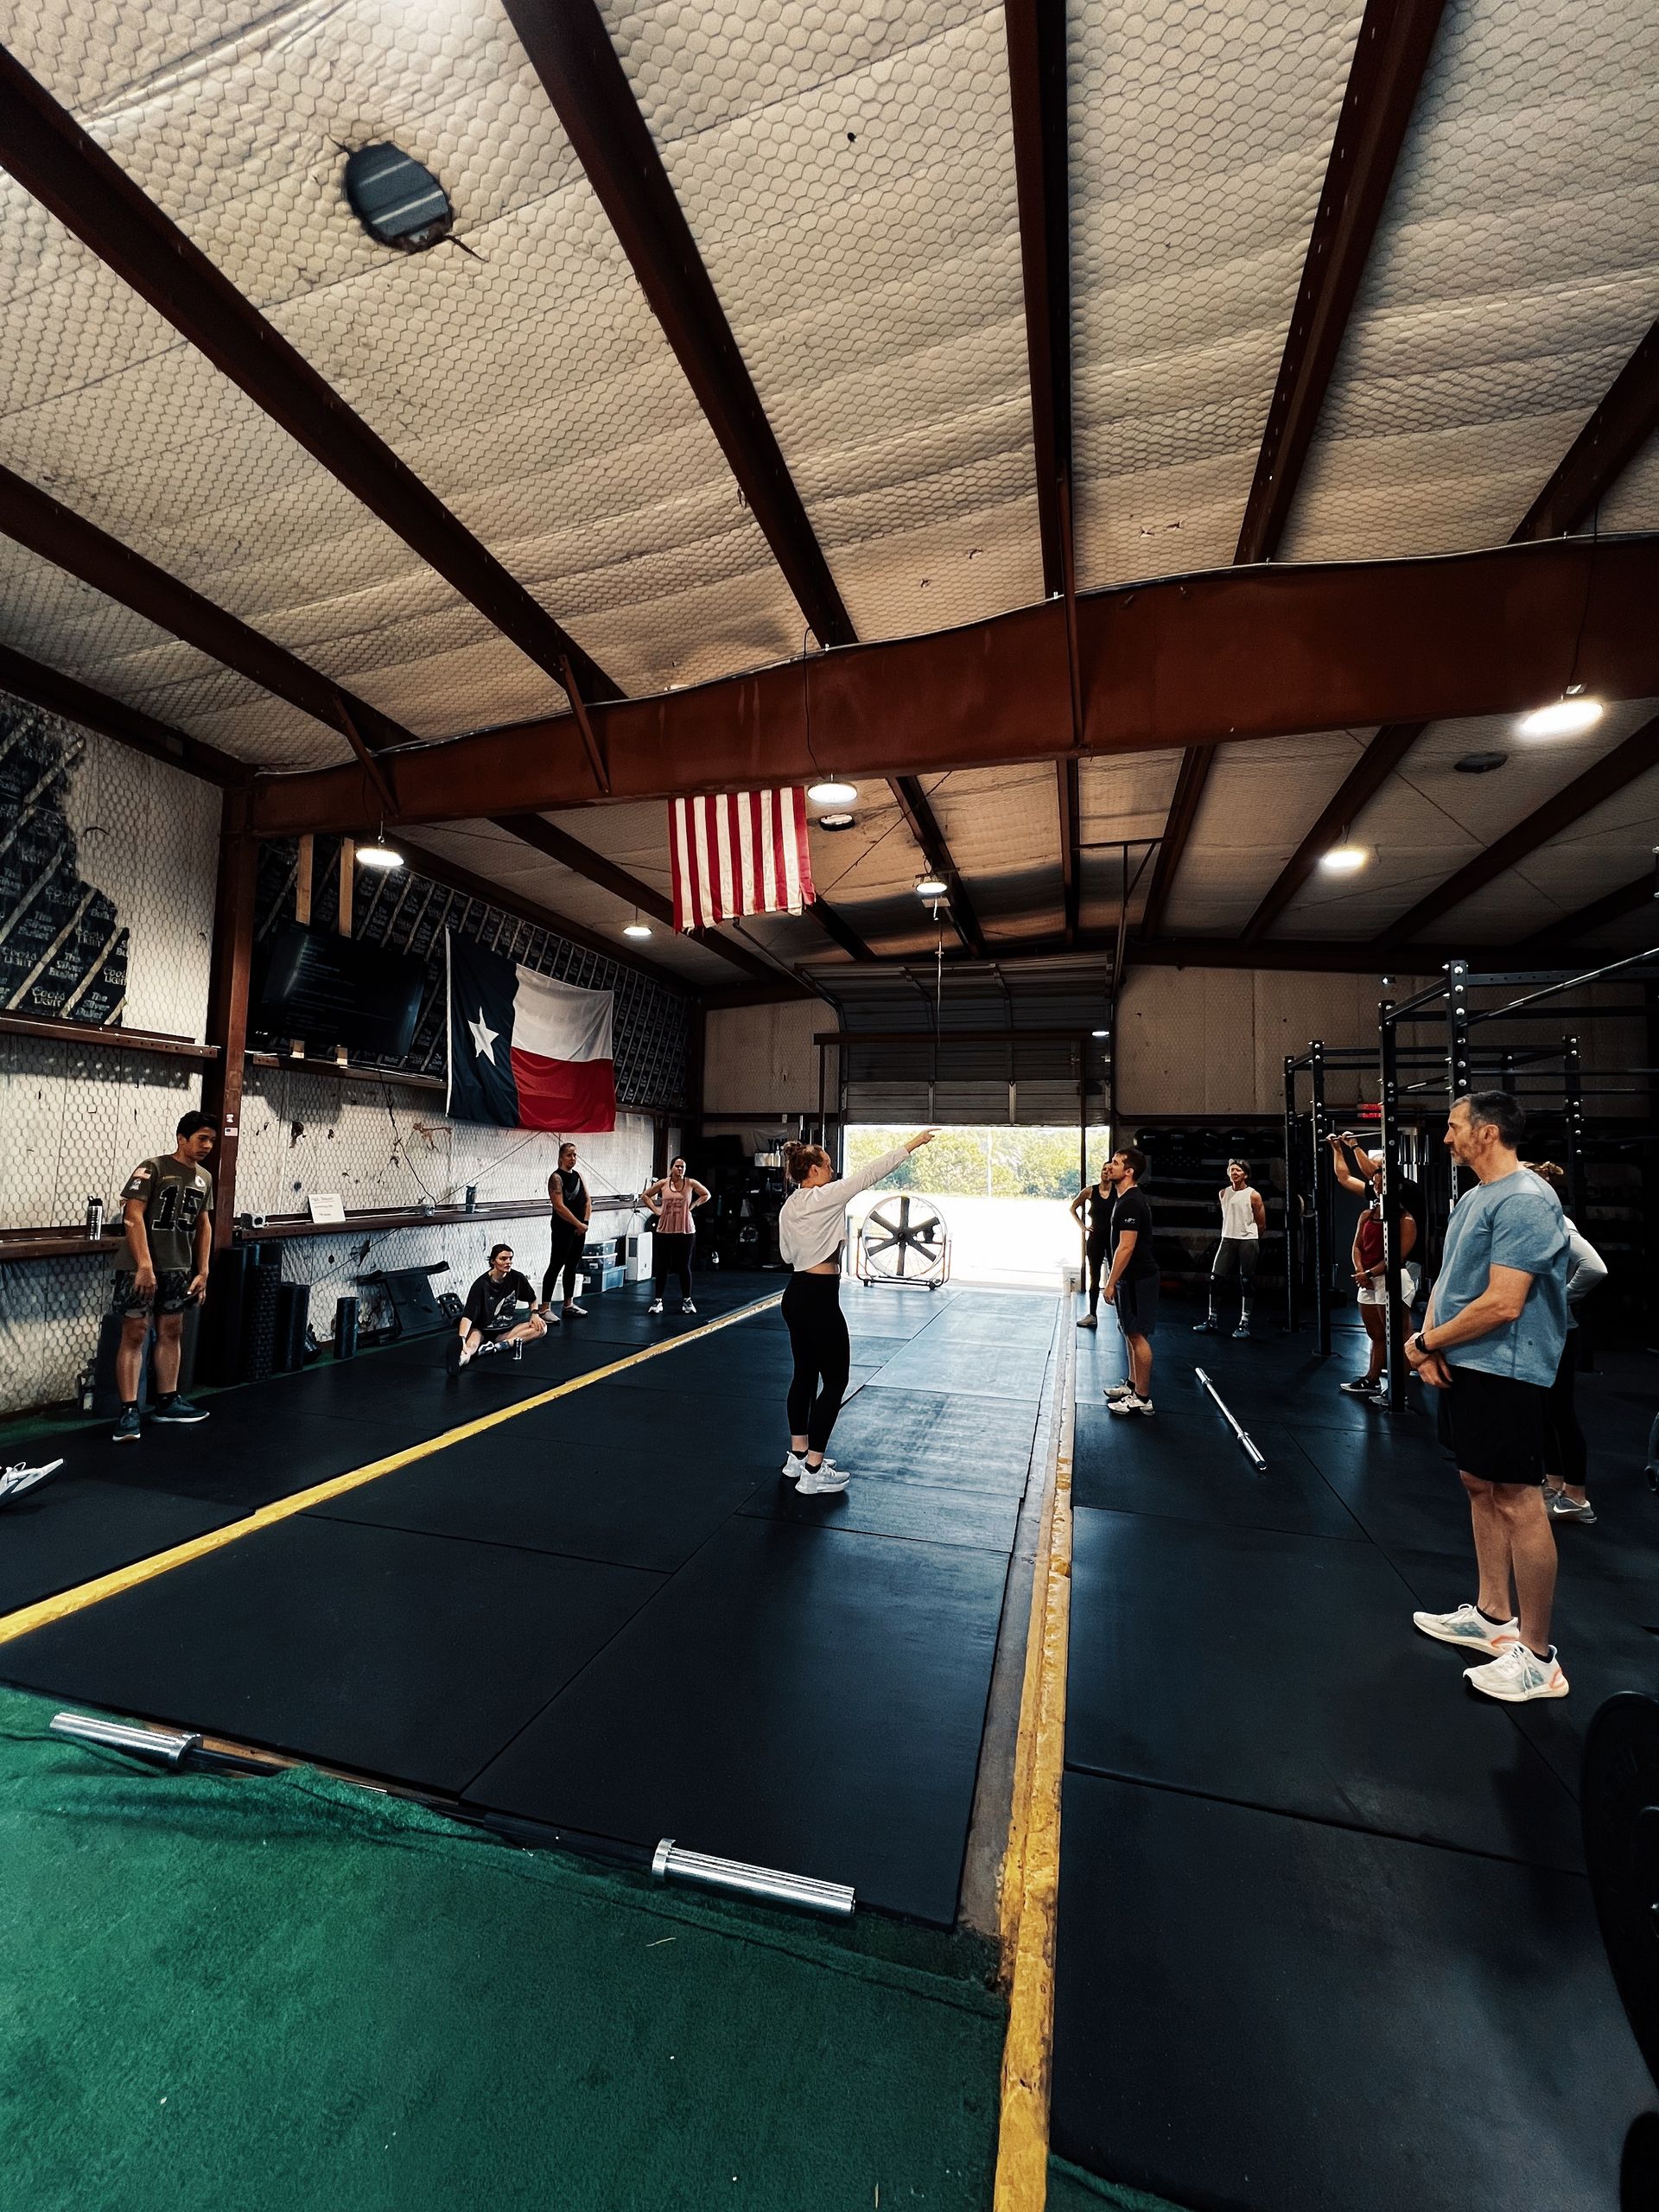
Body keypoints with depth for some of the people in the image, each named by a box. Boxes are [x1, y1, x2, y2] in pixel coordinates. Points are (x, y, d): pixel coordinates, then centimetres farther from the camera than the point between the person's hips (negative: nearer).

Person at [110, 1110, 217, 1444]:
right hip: (141, 1267, -6)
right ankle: (128, 1411, 3)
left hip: (179, 1269, 6)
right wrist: (145, 1266, -21)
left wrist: (202, 1271, 10)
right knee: (134, 1334, -3)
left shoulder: (204, 1178, 9)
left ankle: (167, 1402, 23)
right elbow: (133, 1217, -16)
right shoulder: (152, 1169, -10)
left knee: (172, 1332, 12)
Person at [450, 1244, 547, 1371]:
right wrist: (461, 1339, -43)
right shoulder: (481, 1285, -16)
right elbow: (468, 1316, -26)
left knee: (541, 1328, -20)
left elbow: (532, 1299, 16)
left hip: (505, 1331, 5)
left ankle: (494, 1347, -31)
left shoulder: (517, 1278, -4)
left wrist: (534, 1314, -5)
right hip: (481, 1331, -4)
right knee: (471, 1345, -39)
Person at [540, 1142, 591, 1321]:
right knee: (556, 1266, -5)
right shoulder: (556, 1177, -10)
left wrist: (585, 1222, -4)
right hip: (563, 1229, -7)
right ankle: (544, 1308, -2)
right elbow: (559, 1206, -18)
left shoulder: (578, 1175, 12)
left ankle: (569, 1305, 23)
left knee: (572, 1266, 13)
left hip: (579, 1229, 7)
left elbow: (588, 1200, 11)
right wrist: (579, 1224, -16)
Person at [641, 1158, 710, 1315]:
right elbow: (645, 1196, 11)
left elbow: (706, 1195, 13)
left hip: (686, 1231, 0)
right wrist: (655, 1210, 0)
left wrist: (692, 1206, 3)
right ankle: (658, 1300, 15)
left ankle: (687, 1300, 18)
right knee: (662, 1266, 6)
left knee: (684, 1266, 7)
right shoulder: (663, 1183, 0)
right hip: (664, 1231, 0)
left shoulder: (691, 1183, -1)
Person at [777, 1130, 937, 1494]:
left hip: (796, 1294, 9)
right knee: (835, 1381, 1)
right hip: (819, 1298, -9)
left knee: (805, 1375, 18)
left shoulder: (788, 1207, 9)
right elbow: (870, 1173, -14)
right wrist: (910, 1144, -8)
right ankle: (813, 1472, 6)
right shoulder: (823, 1197, -16)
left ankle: (798, 1456, 28)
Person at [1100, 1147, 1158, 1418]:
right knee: (1131, 1333, 18)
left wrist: (1111, 1283, -20)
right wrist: (1114, 1279, 21)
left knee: (1137, 1336, -3)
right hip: (1133, 1277, 10)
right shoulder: (1127, 1198, 12)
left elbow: (1126, 1247, -24)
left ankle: (1142, 1398, 5)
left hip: (1137, 1279, -10)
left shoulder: (1131, 1203, -21)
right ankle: (1133, 1385, 30)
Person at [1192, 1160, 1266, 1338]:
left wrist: (1246, 1231, 10)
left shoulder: (1253, 1195, -6)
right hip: (1228, 1240, 4)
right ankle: (1212, 1320, 9)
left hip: (1248, 1241, -4)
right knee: (1215, 1279, 0)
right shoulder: (1223, 1193, 8)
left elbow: (1261, 1224, 1)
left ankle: (1244, 1324, 9)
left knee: (1246, 1283, 1)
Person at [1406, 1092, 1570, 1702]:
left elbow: (1502, 1305, -23)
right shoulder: (1473, 1198, 13)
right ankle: (1493, 1617, 31)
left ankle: (1537, 1658, 12)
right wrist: (1430, 1342, 1)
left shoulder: (1524, 1201, -18)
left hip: (1504, 1372, -10)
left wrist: (1426, 1342, -12)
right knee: (1480, 1487, 17)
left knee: (1517, 1501, -1)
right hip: (1461, 1366, 10)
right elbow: (1448, 1279, 17)